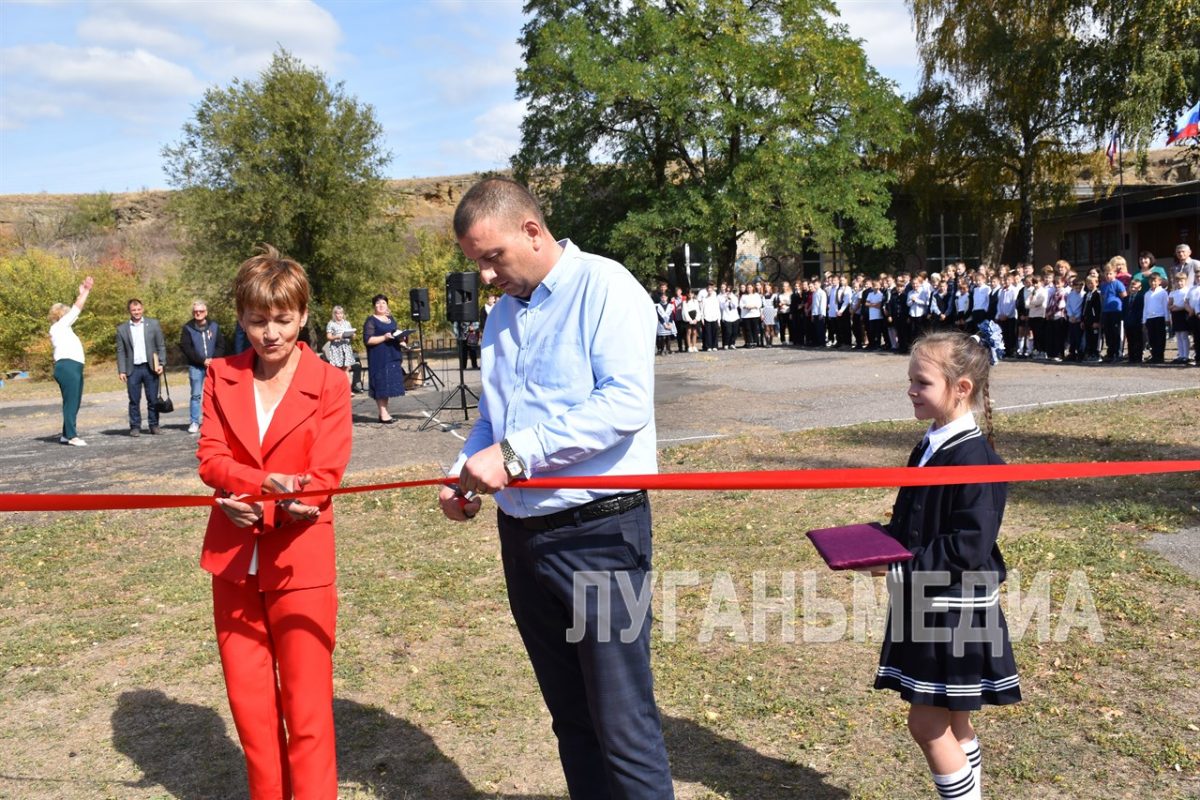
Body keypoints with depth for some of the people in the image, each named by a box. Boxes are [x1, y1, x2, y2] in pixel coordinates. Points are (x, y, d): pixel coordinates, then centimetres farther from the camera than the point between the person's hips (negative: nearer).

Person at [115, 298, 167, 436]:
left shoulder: (153, 324, 6)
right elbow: (120, 351, 5)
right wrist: (121, 371, -2)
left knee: (153, 399, 3)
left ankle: (154, 425, 12)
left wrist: (161, 363, -5)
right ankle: (135, 426, 9)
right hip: (132, 369, 0)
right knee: (134, 400, 2)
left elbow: (161, 346, 5)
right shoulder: (122, 329, 6)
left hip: (150, 368, 0)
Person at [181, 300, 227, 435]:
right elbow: (185, 348, -6)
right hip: (195, 367, -2)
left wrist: (214, 360, -10)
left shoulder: (214, 327, 7)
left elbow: (221, 345, 6)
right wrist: (202, 361, -12)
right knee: (196, 395, -1)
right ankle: (194, 423, 3)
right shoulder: (188, 328, 1)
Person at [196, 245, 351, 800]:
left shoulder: (329, 383, -6)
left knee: (306, 706, 1)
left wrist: (262, 507, -25)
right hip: (233, 560, 4)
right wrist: (268, 482, -23)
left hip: (299, 561, -4)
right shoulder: (222, 376, 5)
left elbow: (323, 480, -10)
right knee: (248, 702, 14)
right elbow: (210, 458, -4)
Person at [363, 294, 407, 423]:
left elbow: (396, 334, 26)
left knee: (387, 385, 8)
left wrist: (401, 341, 5)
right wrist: (384, 337, -22)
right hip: (379, 359, -7)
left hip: (392, 357, 7)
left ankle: (385, 412, 13)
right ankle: (383, 414, -5)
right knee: (381, 384, -7)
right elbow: (367, 340, -13)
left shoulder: (391, 319, 17)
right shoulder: (371, 321, -4)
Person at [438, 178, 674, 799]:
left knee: (622, 725, -2)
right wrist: (465, 473, 4)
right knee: (570, 718, 17)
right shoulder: (502, 313, 16)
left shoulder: (603, 285, -9)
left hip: (597, 533, -7)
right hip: (522, 534, 8)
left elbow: (626, 402, -23)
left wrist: (513, 453, -22)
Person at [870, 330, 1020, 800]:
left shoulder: (973, 458, -20)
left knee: (927, 723, -1)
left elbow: (969, 549, -24)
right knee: (952, 724, 18)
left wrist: (903, 567, -23)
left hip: (954, 608, -9)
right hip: (926, 602, 9)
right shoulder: (930, 447, 8)